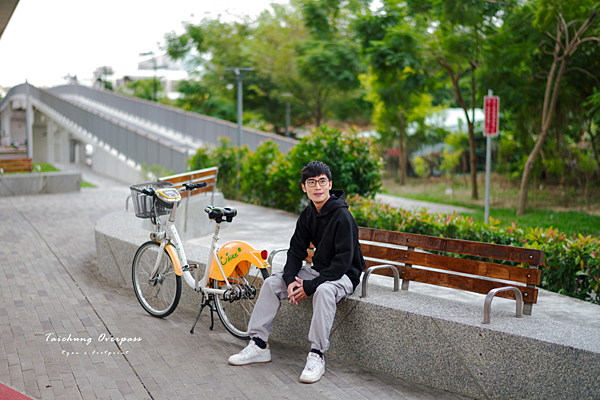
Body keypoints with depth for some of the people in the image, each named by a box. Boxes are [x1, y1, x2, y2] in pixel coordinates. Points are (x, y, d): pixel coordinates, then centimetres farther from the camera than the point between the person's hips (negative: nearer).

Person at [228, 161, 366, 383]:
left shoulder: (342, 216, -21)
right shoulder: (307, 215, 3)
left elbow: (344, 260, -25)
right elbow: (296, 251, 5)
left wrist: (310, 286, -27)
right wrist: (290, 280, -15)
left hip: (344, 275, -7)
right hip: (318, 270, 8)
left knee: (323, 290, -39)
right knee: (272, 283, -6)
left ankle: (316, 355, -33)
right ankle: (259, 345, -3)